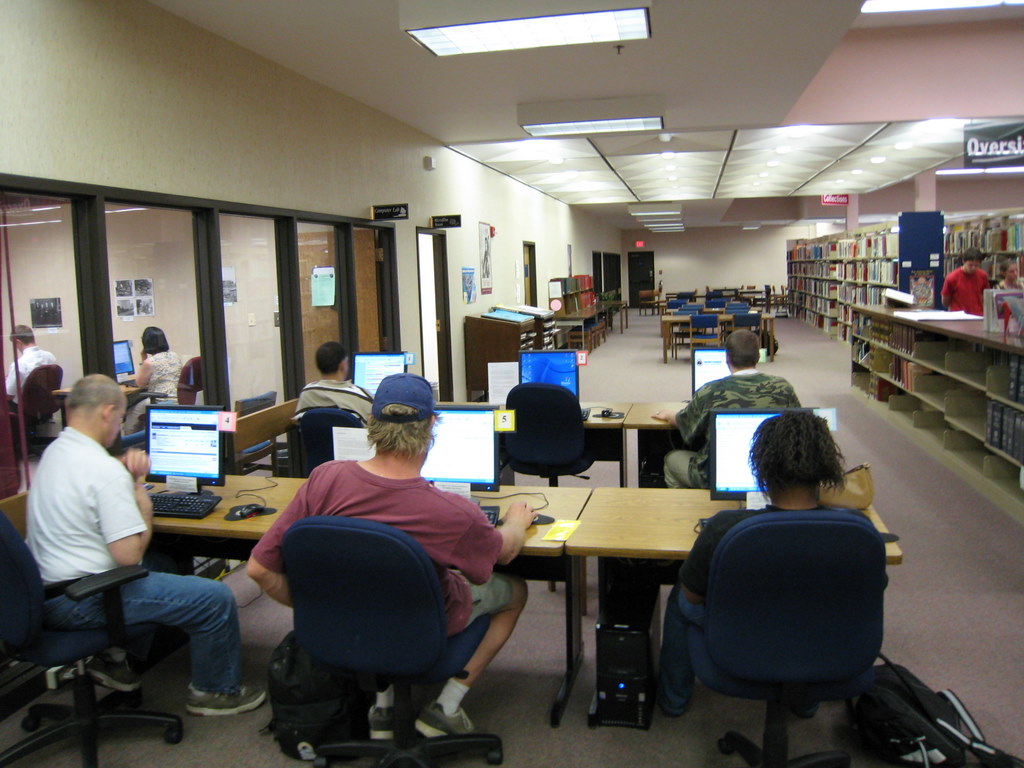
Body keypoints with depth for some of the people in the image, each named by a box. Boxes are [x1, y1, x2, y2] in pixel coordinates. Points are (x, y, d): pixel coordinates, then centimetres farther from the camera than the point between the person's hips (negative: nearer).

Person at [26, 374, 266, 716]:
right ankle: (215, 691, 11)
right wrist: (144, 506, -7)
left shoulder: (54, 451, 7)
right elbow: (130, 554, -25)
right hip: (80, 604, -10)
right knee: (217, 598, -9)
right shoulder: (105, 470, -23)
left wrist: (129, 471, 1)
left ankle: (115, 659, 30)